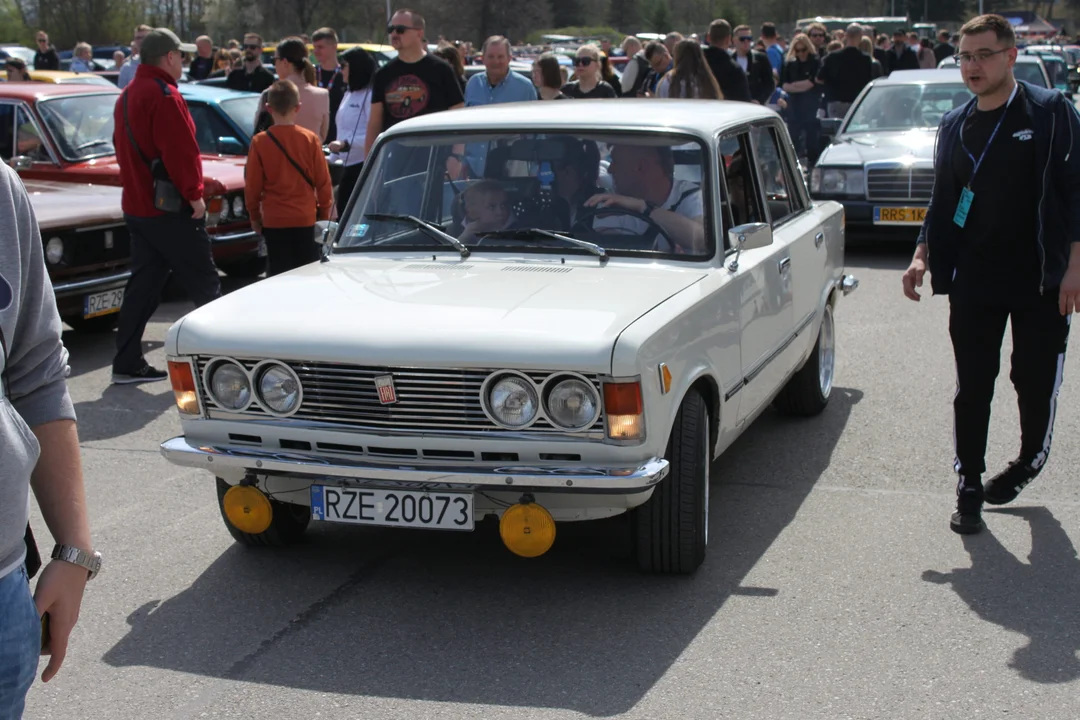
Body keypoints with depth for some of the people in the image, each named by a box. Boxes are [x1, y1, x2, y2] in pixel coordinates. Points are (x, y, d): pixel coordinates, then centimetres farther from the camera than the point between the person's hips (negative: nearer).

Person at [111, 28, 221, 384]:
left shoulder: (128, 95, 14)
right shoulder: (164, 95, -16)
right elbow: (180, 151, -21)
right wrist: (194, 194, -14)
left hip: (137, 205, 9)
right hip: (170, 209, -9)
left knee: (143, 284, 11)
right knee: (204, 284, 1)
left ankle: (127, 363, 11)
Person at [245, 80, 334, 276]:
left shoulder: (259, 142, -7)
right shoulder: (311, 139, -5)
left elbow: (252, 186, -2)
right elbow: (323, 181, -1)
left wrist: (254, 216, 12)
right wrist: (324, 212, 12)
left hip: (274, 221, 0)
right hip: (306, 218, 1)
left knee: (279, 275, 4)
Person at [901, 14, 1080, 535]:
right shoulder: (954, 125, 9)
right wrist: (923, 254, 3)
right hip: (974, 281, 3)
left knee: (1037, 383, 7)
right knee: (972, 389, 4)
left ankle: (1030, 461, 33)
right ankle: (969, 488, 14)